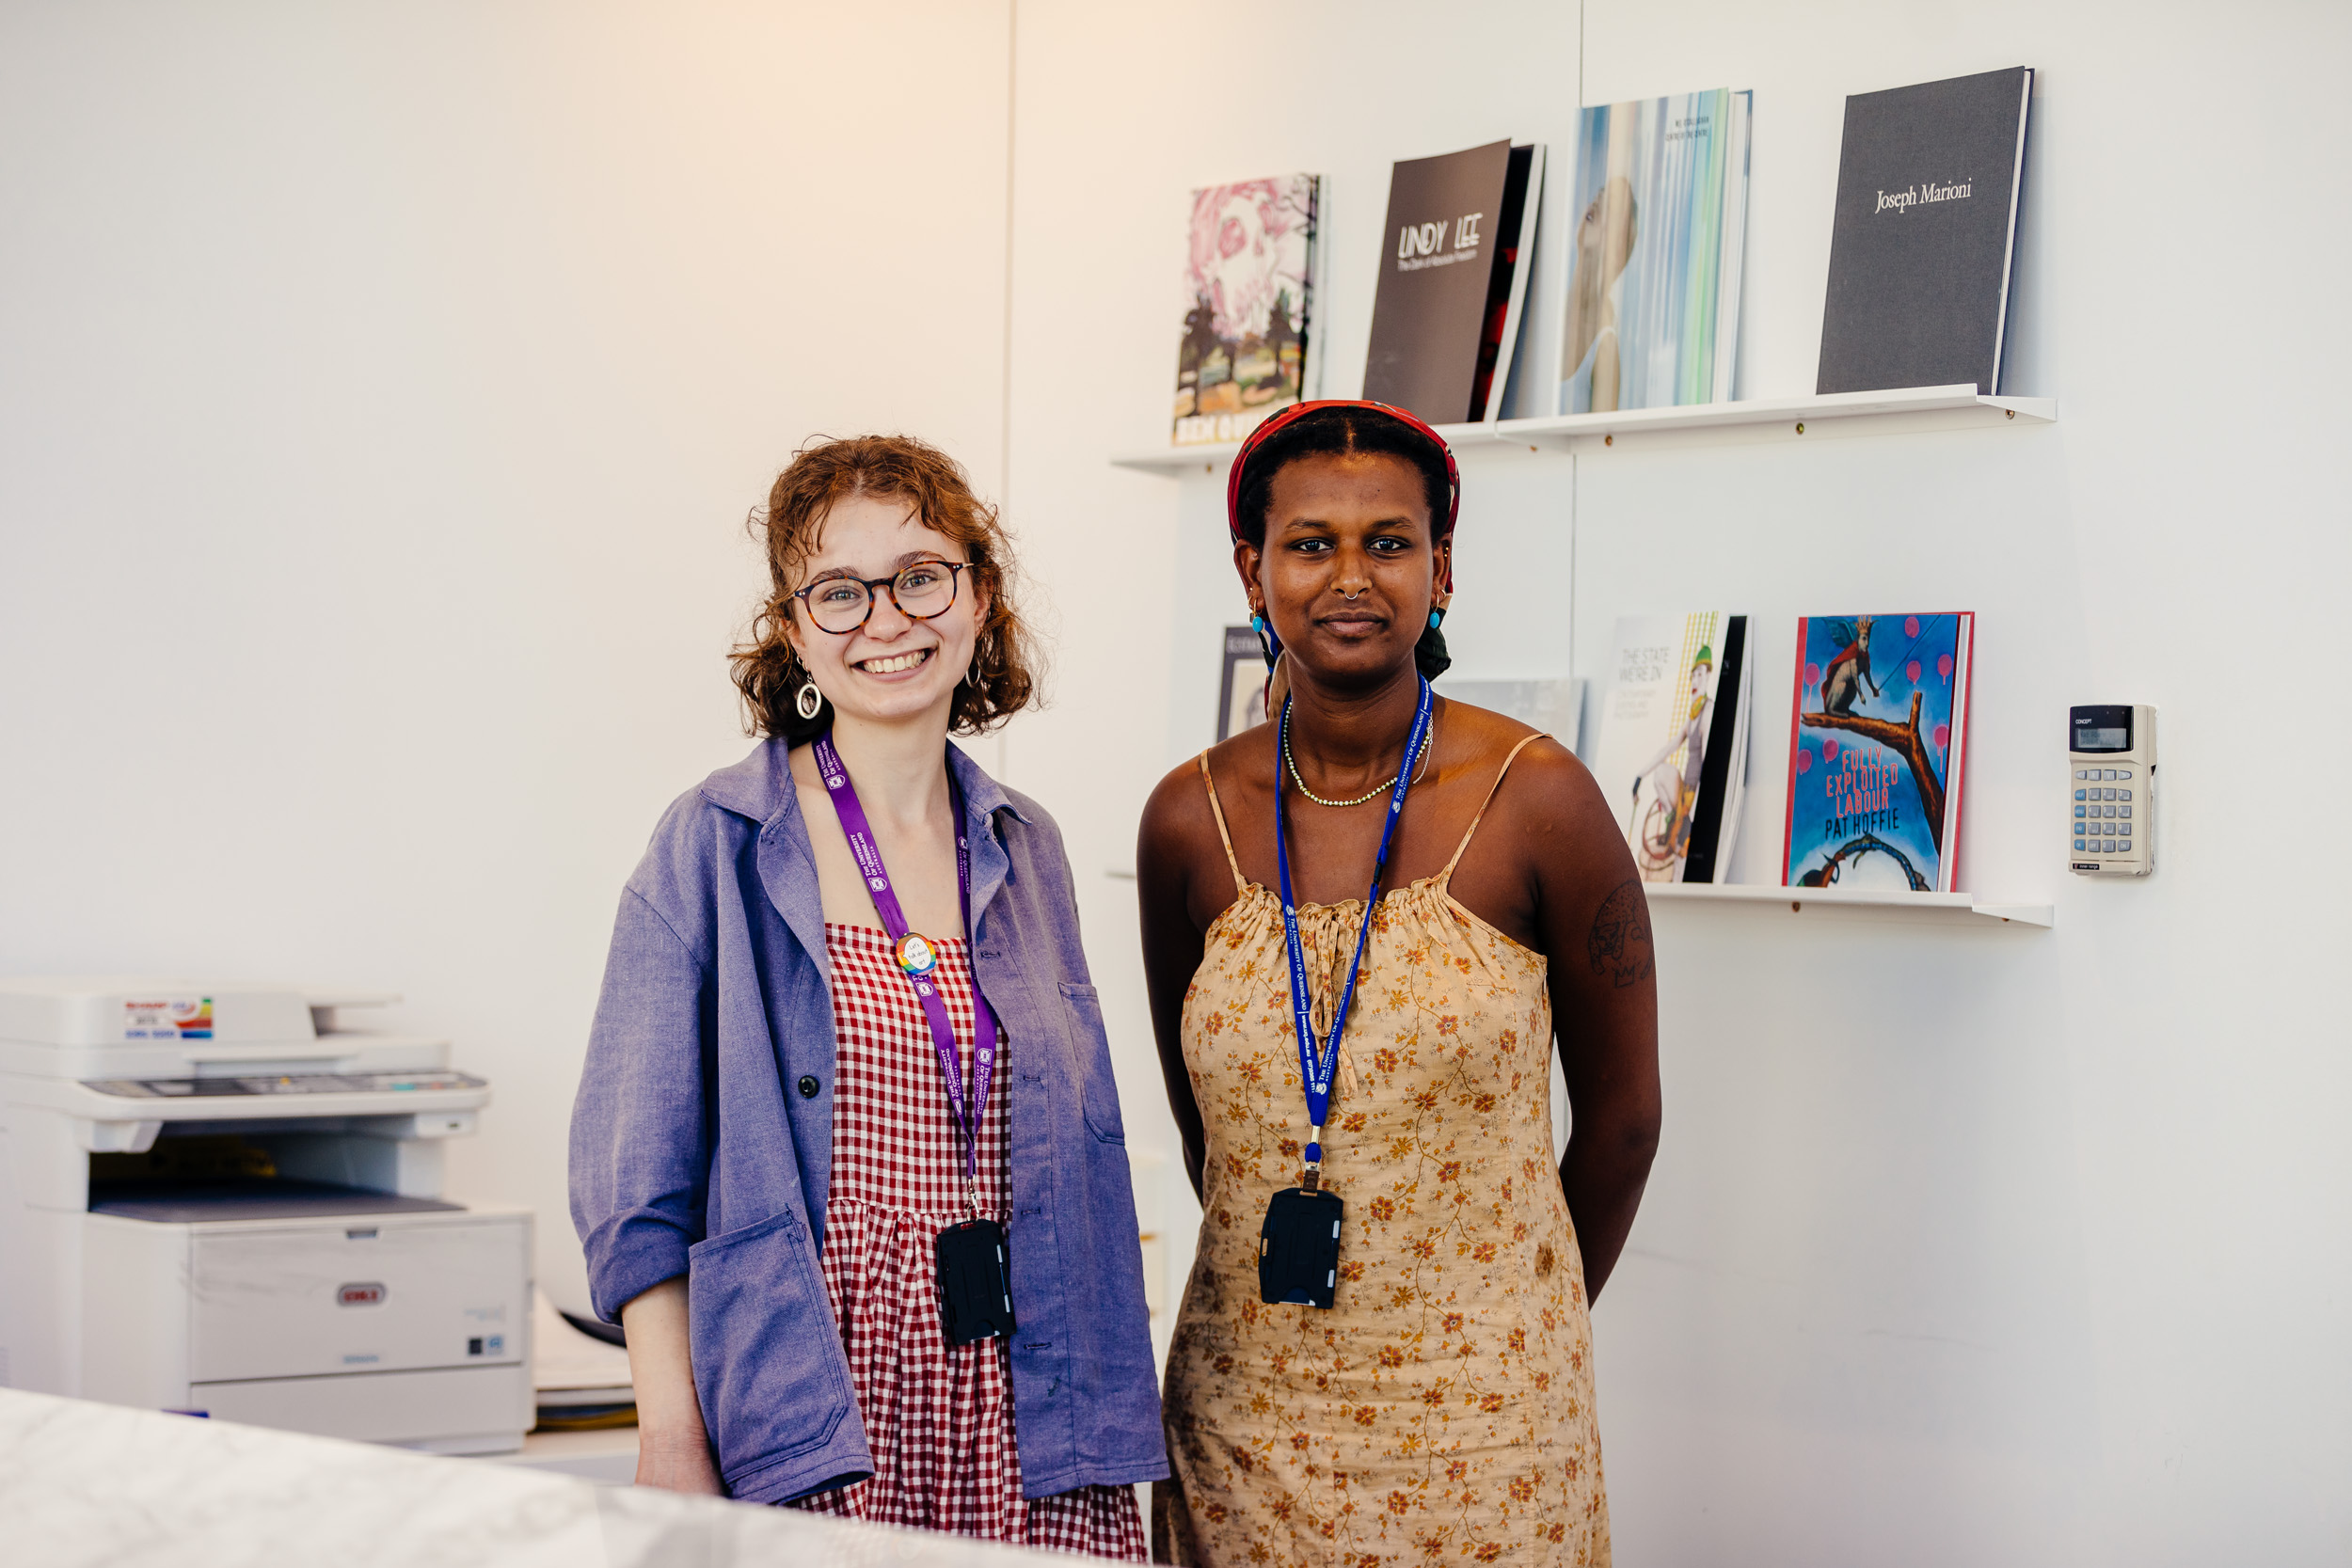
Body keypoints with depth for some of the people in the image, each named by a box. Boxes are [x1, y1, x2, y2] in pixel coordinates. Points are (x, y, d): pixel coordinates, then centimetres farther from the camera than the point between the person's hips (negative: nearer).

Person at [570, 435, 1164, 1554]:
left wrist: (1102, 1437, 9)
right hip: (803, 1424, -4)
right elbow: (636, 1179, -5)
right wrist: (672, 1446, -12)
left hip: (1019, 1425, 4)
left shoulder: (1025, 852, 11)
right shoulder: (716, 847, -3)